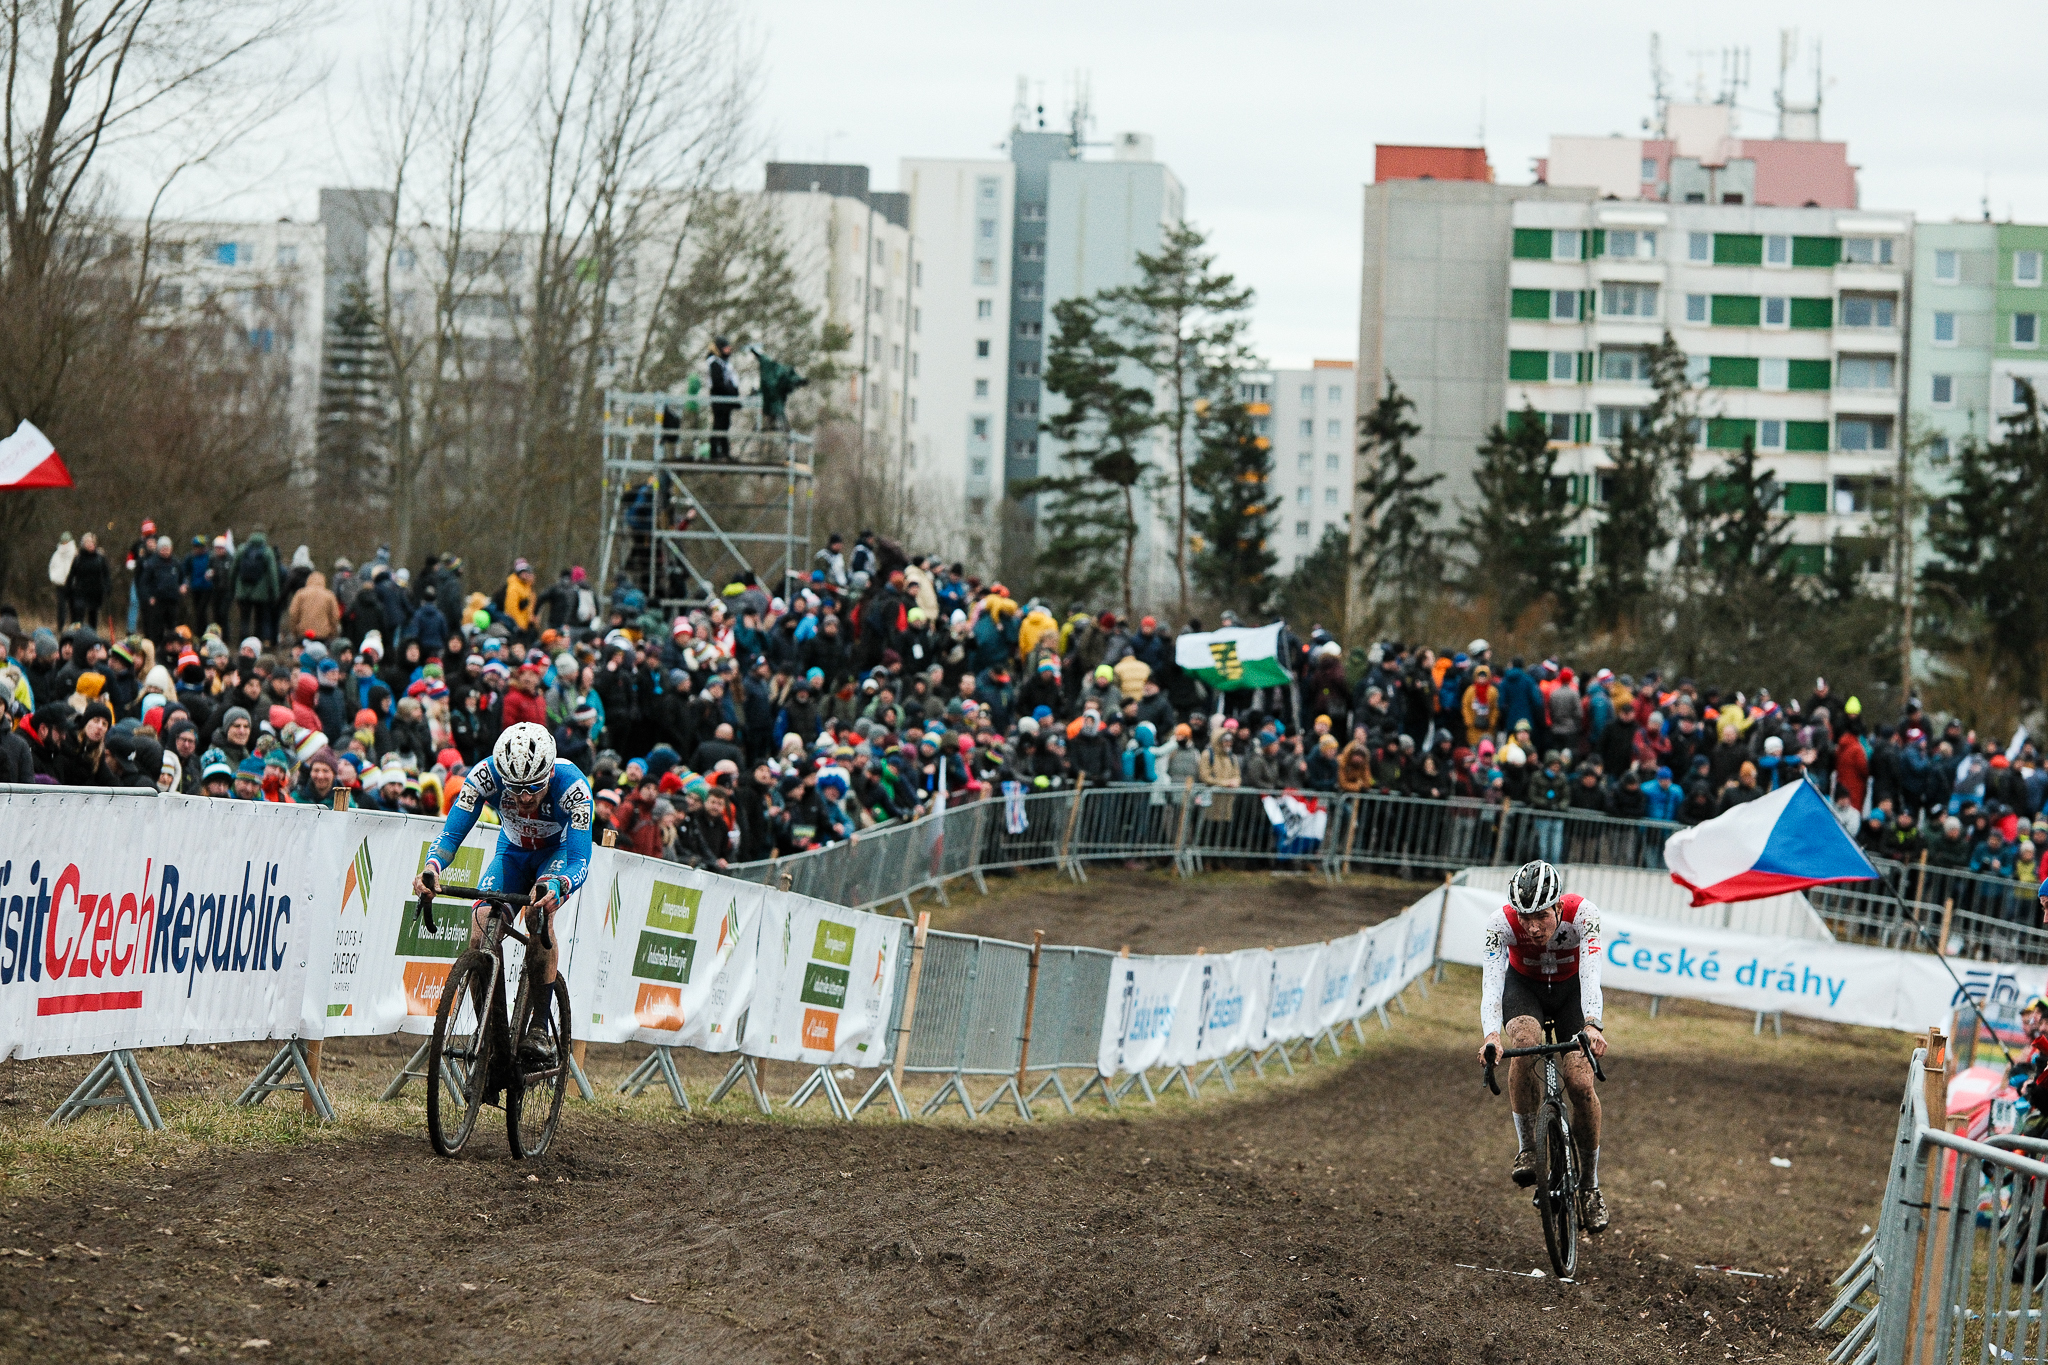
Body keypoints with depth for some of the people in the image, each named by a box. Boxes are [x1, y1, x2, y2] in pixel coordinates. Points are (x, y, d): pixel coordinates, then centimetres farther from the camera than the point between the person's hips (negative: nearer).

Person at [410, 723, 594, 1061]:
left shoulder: (572, 786, -36)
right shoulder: (485, 775, -31)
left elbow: (580, 861, -39)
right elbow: (451, 835, -28)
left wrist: (558, 887, -61)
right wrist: (431, 869, -50)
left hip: (559, 852, -3)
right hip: (512, 853, 3)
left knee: (539, 912, -33)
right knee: (481, 927, -21)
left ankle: (539, 1026, -28)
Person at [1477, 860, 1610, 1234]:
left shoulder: (1582, 914, -33)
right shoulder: (1502, 923, -32)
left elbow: (1591, 972, -45)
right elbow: (1492, 979, -42)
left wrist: (1591, 1024, -62)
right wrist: (1490, 1033, -60)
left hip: (1570, 989, 0)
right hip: (1523, 986, 0)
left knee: (1580, 1083, -16)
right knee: (1525, 1041, -34)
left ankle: (1590, 1185, 4)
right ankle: (1527, 1147, -18)